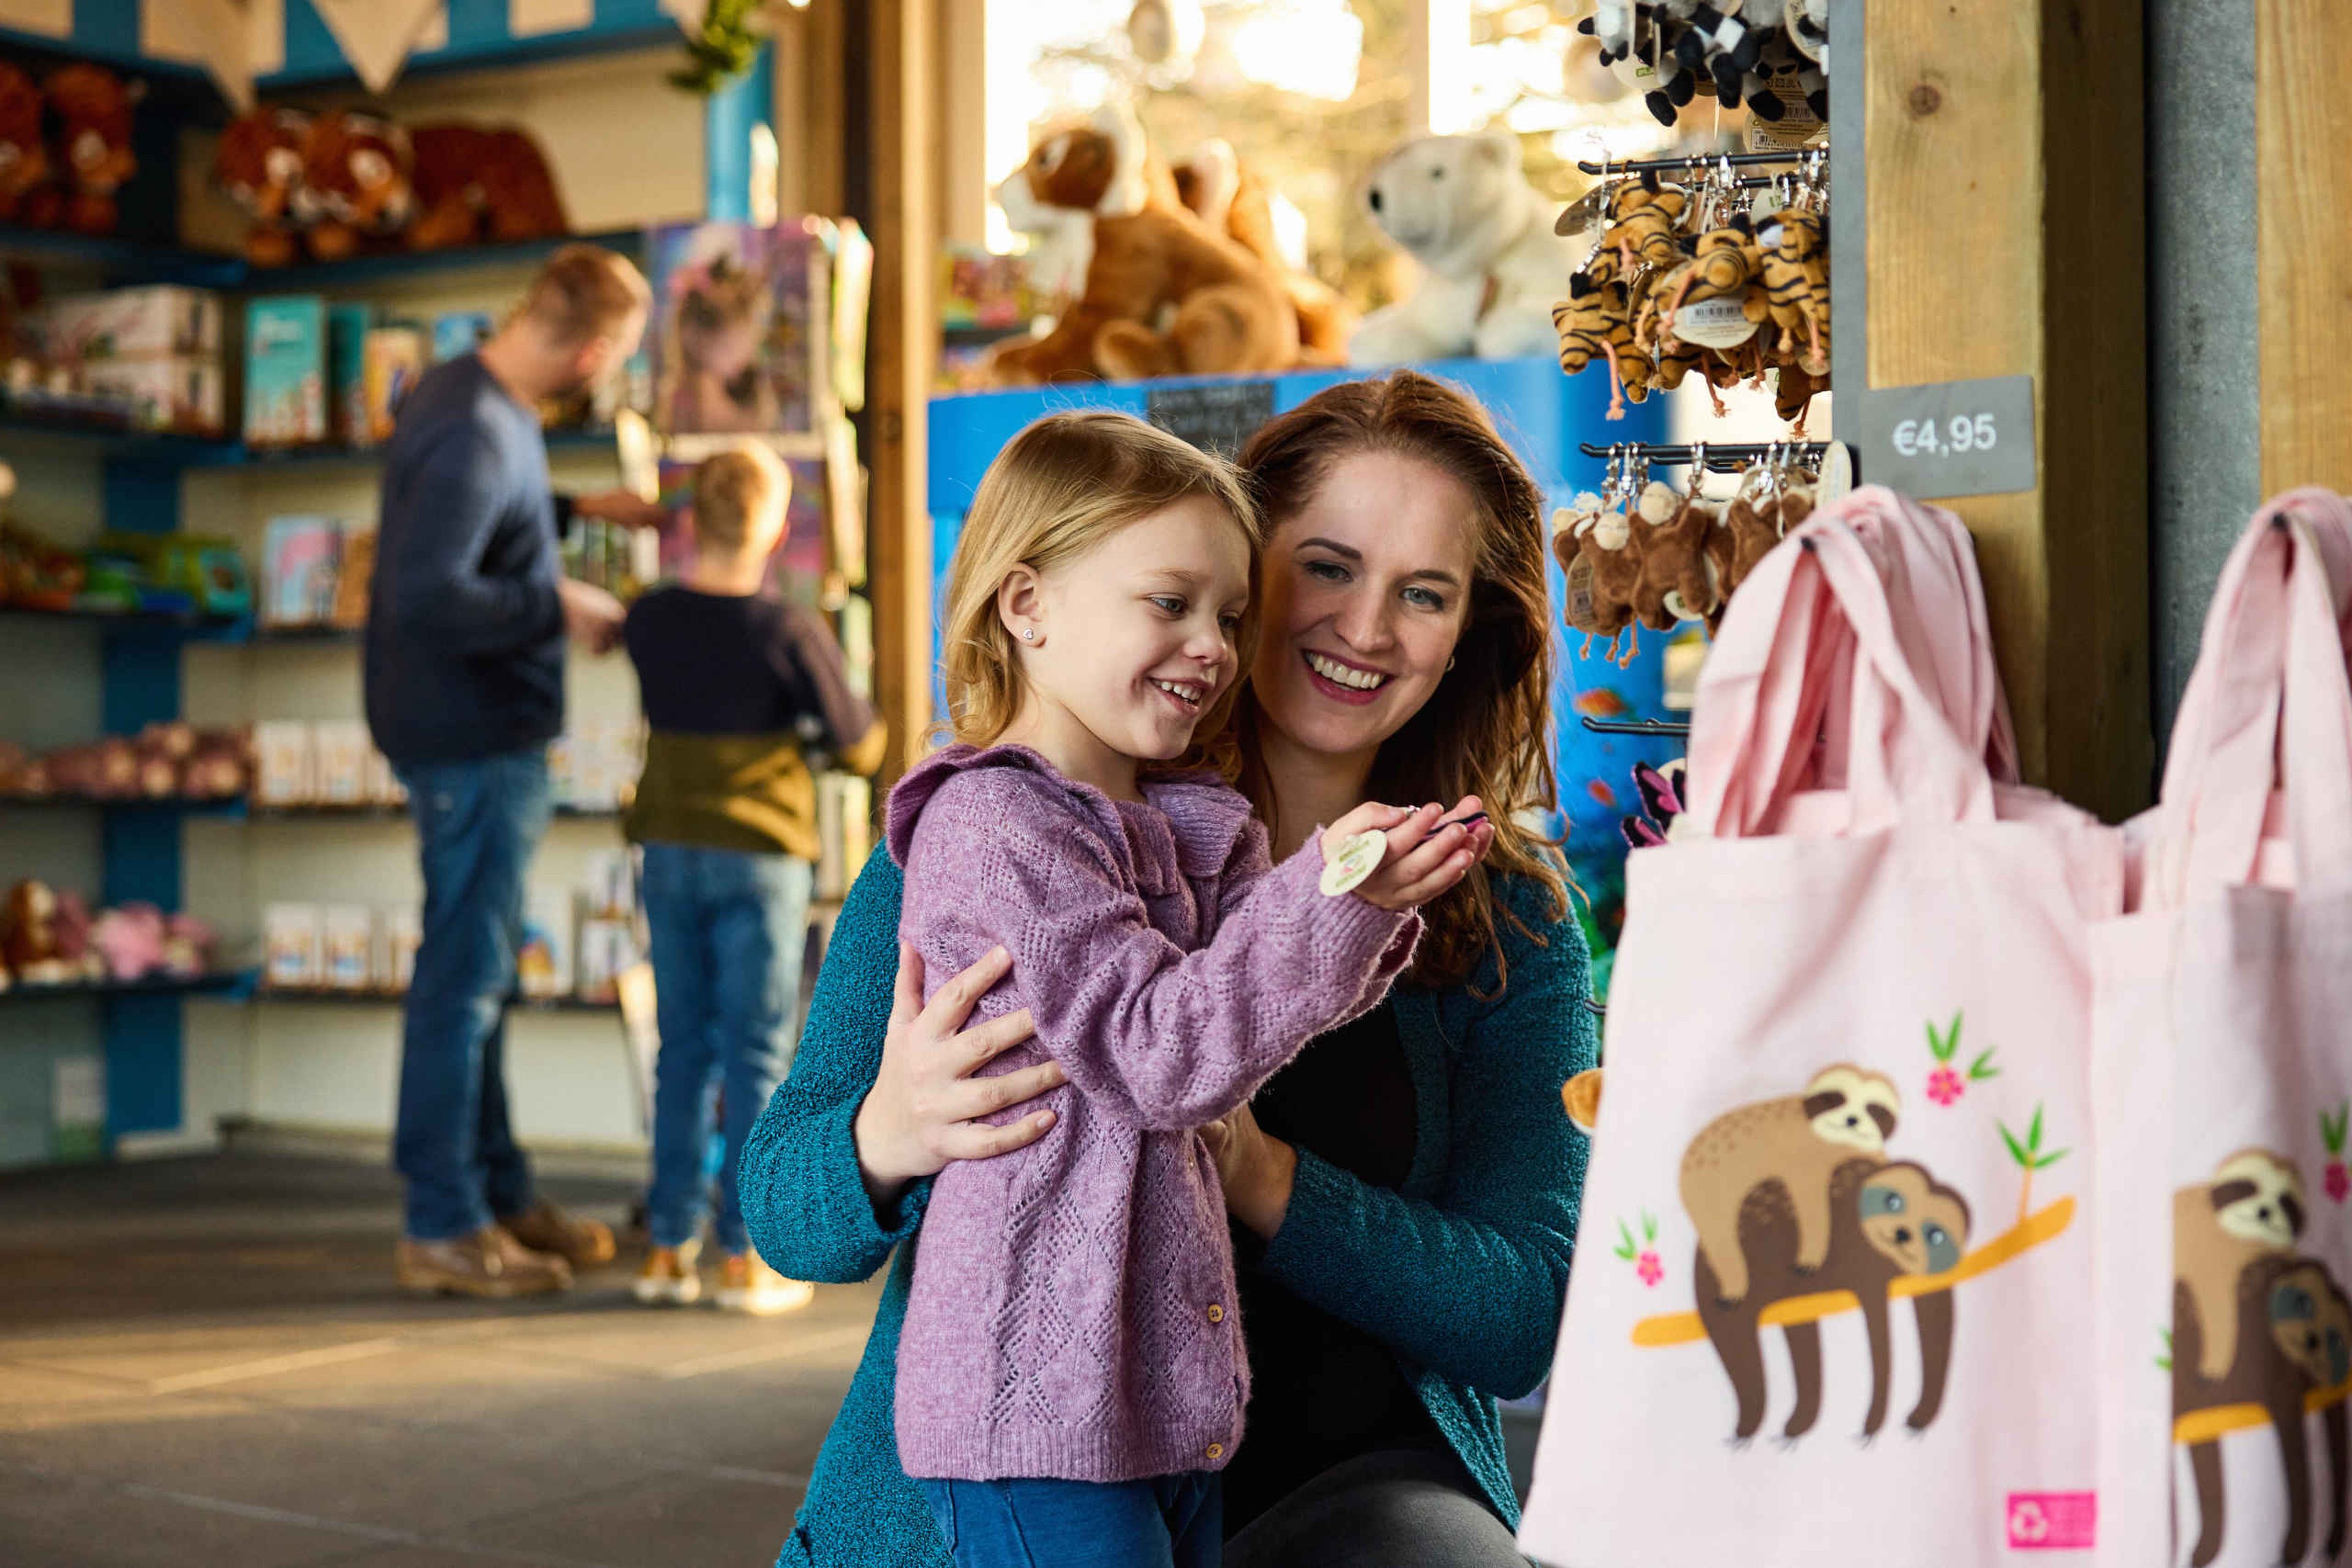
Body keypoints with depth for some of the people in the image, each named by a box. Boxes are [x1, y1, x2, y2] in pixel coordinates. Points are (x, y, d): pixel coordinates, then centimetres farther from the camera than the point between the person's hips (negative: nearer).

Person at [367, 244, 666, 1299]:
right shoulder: (478, 435, -23)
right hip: (475, 738, -10)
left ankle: (500, 1193, 28)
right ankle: (442, 1228, 7)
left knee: (479, 974, 17)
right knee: (464, 978, -2)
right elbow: (429, 593, -31)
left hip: (476, 731, 10)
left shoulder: (464, 393, 9)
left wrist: (579, 508, 22)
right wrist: (559, 608, -21)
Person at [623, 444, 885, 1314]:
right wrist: (862, 718, 16)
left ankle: (670, 1245, 13)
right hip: (760, 854, -4)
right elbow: (859, 748, -5)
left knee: (682, 1048, 11)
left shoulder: (648, 621, 0)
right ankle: (745, 1255, 4)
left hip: (669, 850, 4)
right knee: (758, 1054, 2)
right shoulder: (790, 631, -13)